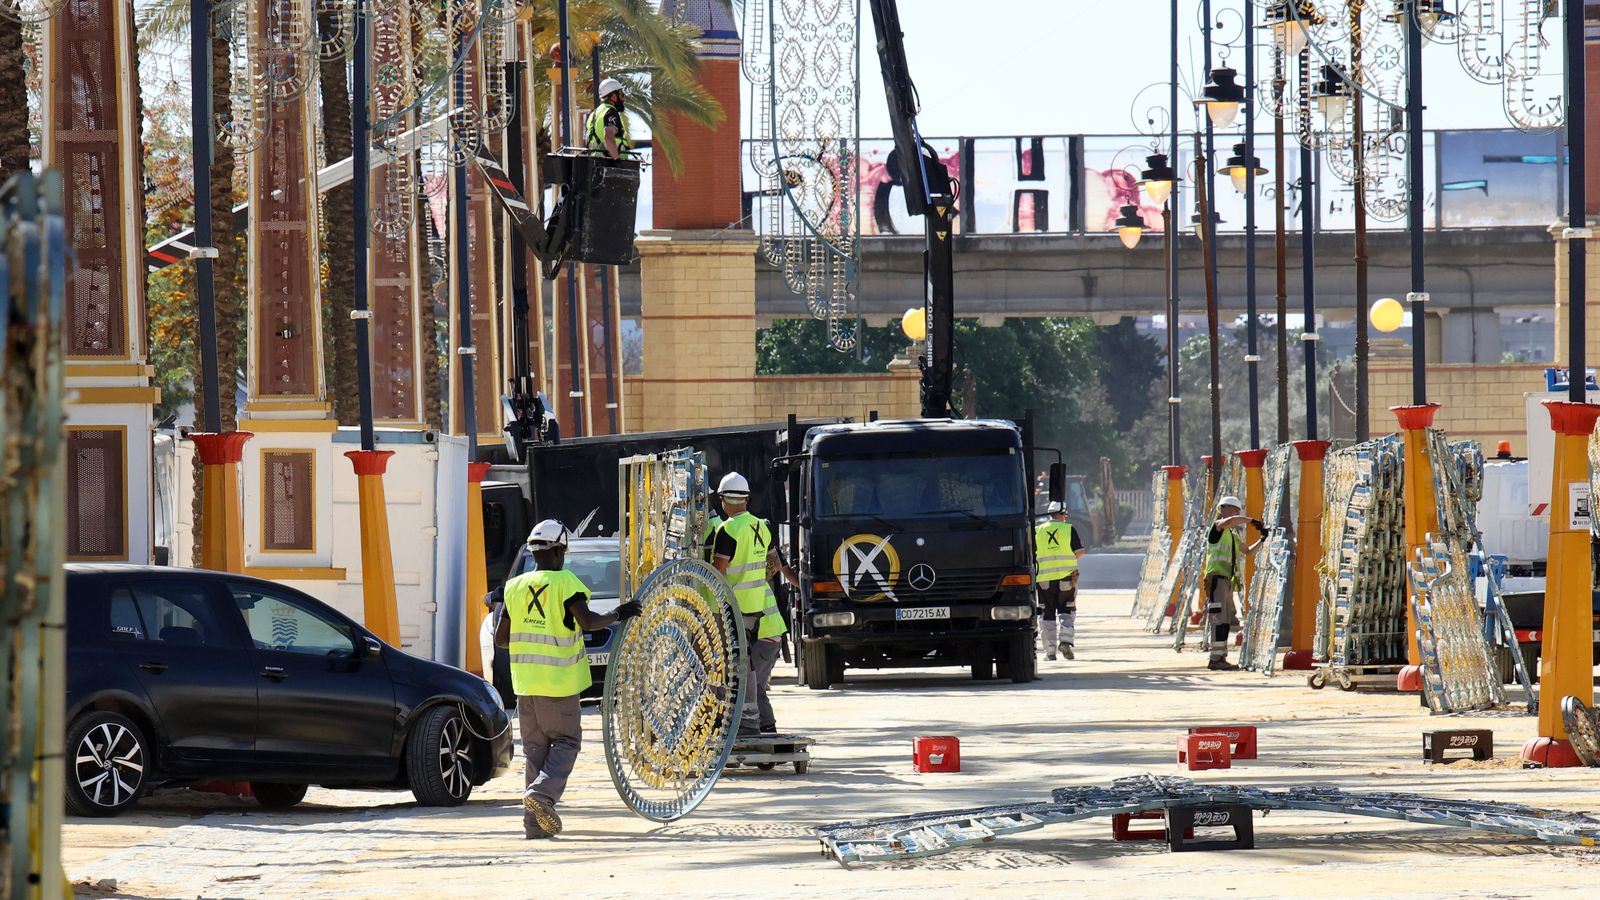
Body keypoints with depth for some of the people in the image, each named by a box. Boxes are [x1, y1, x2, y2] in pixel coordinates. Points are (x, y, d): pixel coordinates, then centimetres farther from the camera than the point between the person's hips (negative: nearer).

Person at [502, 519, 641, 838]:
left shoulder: (515, 586, 8)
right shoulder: (565, 582, -7)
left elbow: (502, 638, 11)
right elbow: (588, 621, -19)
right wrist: (618, 615, -5)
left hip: (525, 680, 5)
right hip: (558, 680, -5)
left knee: (535, 747, 10)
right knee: (566, 741, 6)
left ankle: (535, 823, 7)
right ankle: (543, 792, -18)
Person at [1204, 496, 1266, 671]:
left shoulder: (1233, 535, 22)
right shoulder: (1217, 527, -3)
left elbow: (1249, 551, 32)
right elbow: (1231, 521, -24)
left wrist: (1262, 540, 18)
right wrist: (1252, 521, -16)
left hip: (1228, 580, 9)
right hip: (1216, 578, -9)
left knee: (1226, 621, 8)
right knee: (1219, 620, -13)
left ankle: (1221, 658, 10)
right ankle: (1215, 660, -16)